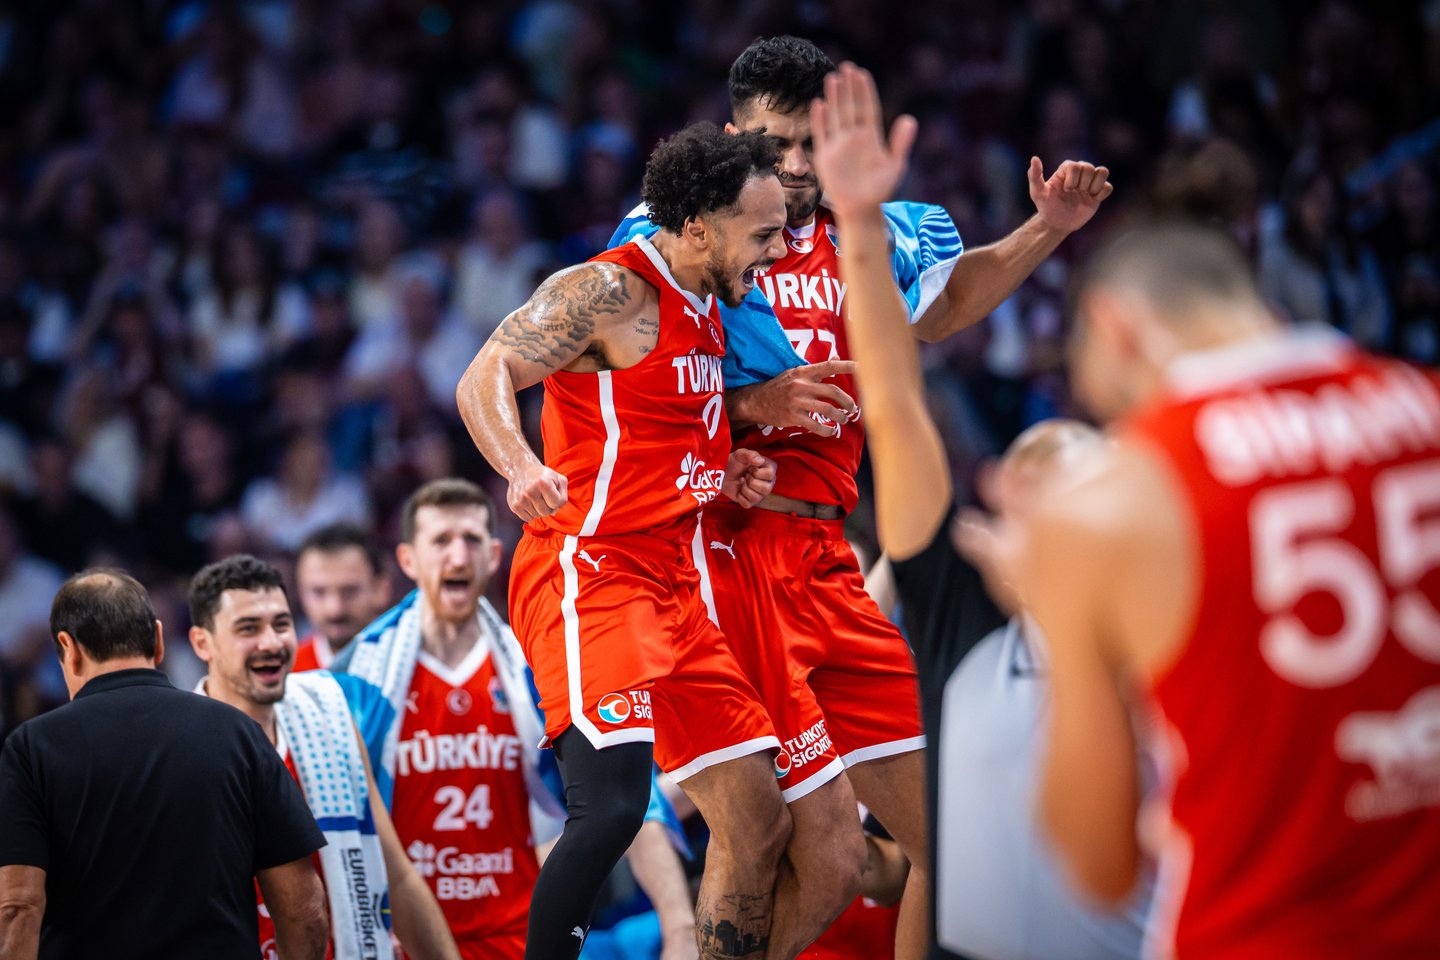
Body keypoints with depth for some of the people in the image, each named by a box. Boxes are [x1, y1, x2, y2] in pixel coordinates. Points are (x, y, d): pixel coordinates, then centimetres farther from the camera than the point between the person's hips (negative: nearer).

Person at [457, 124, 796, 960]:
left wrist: (725, 477, 11)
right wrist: (522, 467, -37)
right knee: (613, 803, -26)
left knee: (761, 820, 7)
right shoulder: (609, 291, -10)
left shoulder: (708, 310, 17)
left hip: (677, 588, 9)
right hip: (590, 573, -9)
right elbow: (484, 379, -18)